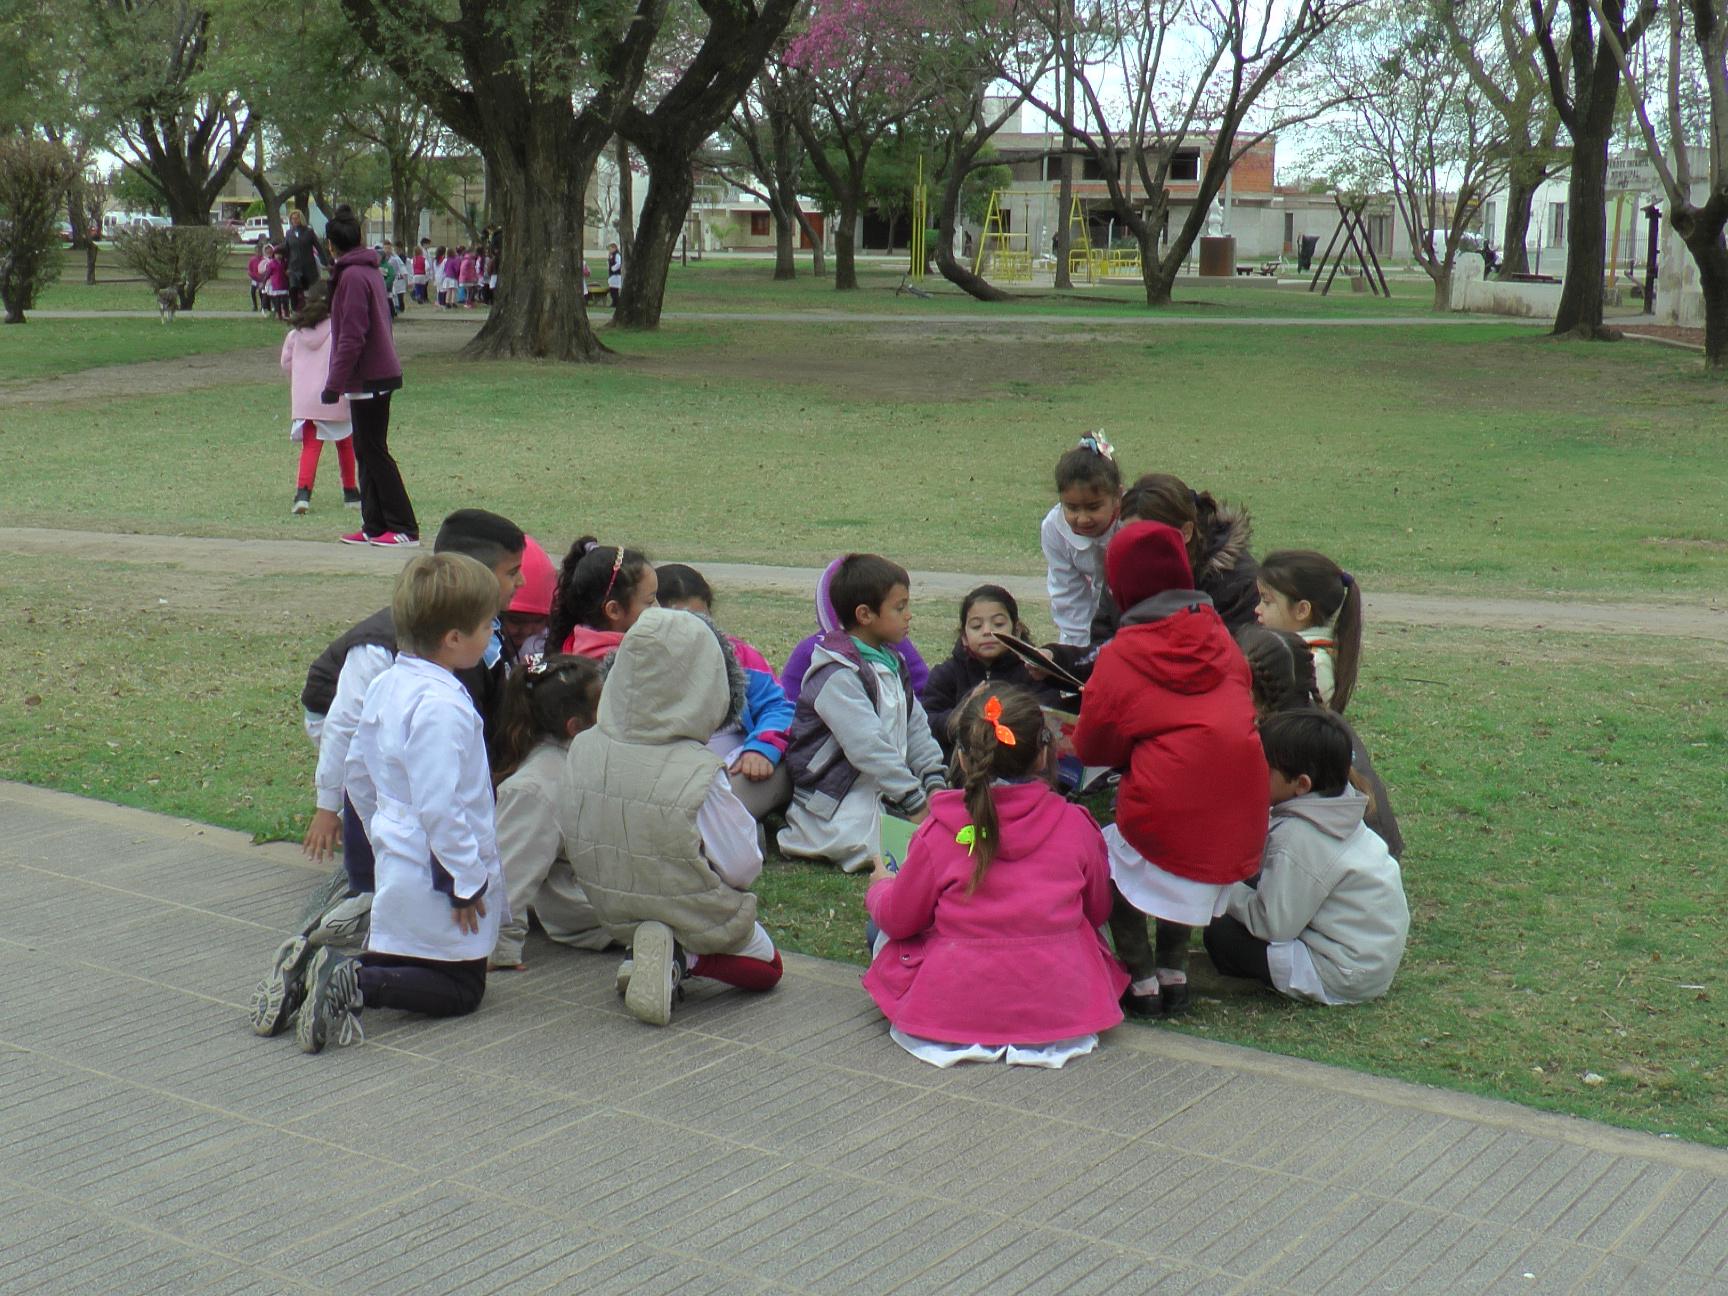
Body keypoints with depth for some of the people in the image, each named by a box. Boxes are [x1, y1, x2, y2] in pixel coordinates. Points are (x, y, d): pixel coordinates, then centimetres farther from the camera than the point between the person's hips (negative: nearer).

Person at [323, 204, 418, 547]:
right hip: (380, 374, 9)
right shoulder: (369, 271, 14)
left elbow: (351, 338, -20)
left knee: (374, 453, -5)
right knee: (367, 451, 12)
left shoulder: (352, 277, -15)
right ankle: (374, 527, 15)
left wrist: (334, 384, -17)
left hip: (368, 378, -9)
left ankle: (404, 529, -4)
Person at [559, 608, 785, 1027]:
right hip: (696, 919, -5)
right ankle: (684, 958, -6)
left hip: (615, 915, 6)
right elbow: (743, 867, -20)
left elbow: (575, 841, 0)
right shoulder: (700, 774, -30)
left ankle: (656, 955, 3)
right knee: (767, 966, 21)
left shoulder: (582, 749, -15)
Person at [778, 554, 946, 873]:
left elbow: (916, 727, 15)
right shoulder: (837, 676, -18)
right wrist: (915, 802, -24)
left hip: (884, 792, 9)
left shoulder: (891, 663, 13)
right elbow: (868, 747, -24)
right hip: (835, 802, -9)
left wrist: (935, 783, 2)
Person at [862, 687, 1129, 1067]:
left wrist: (879, 887, 24)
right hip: (1060, 1006, 2)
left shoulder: (939, 830, -11)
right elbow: (1098, 912, 9)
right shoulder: (1075, 825, -6)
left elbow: (898, 919, 1)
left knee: (884, 934, 23)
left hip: (953, 1007, -2)